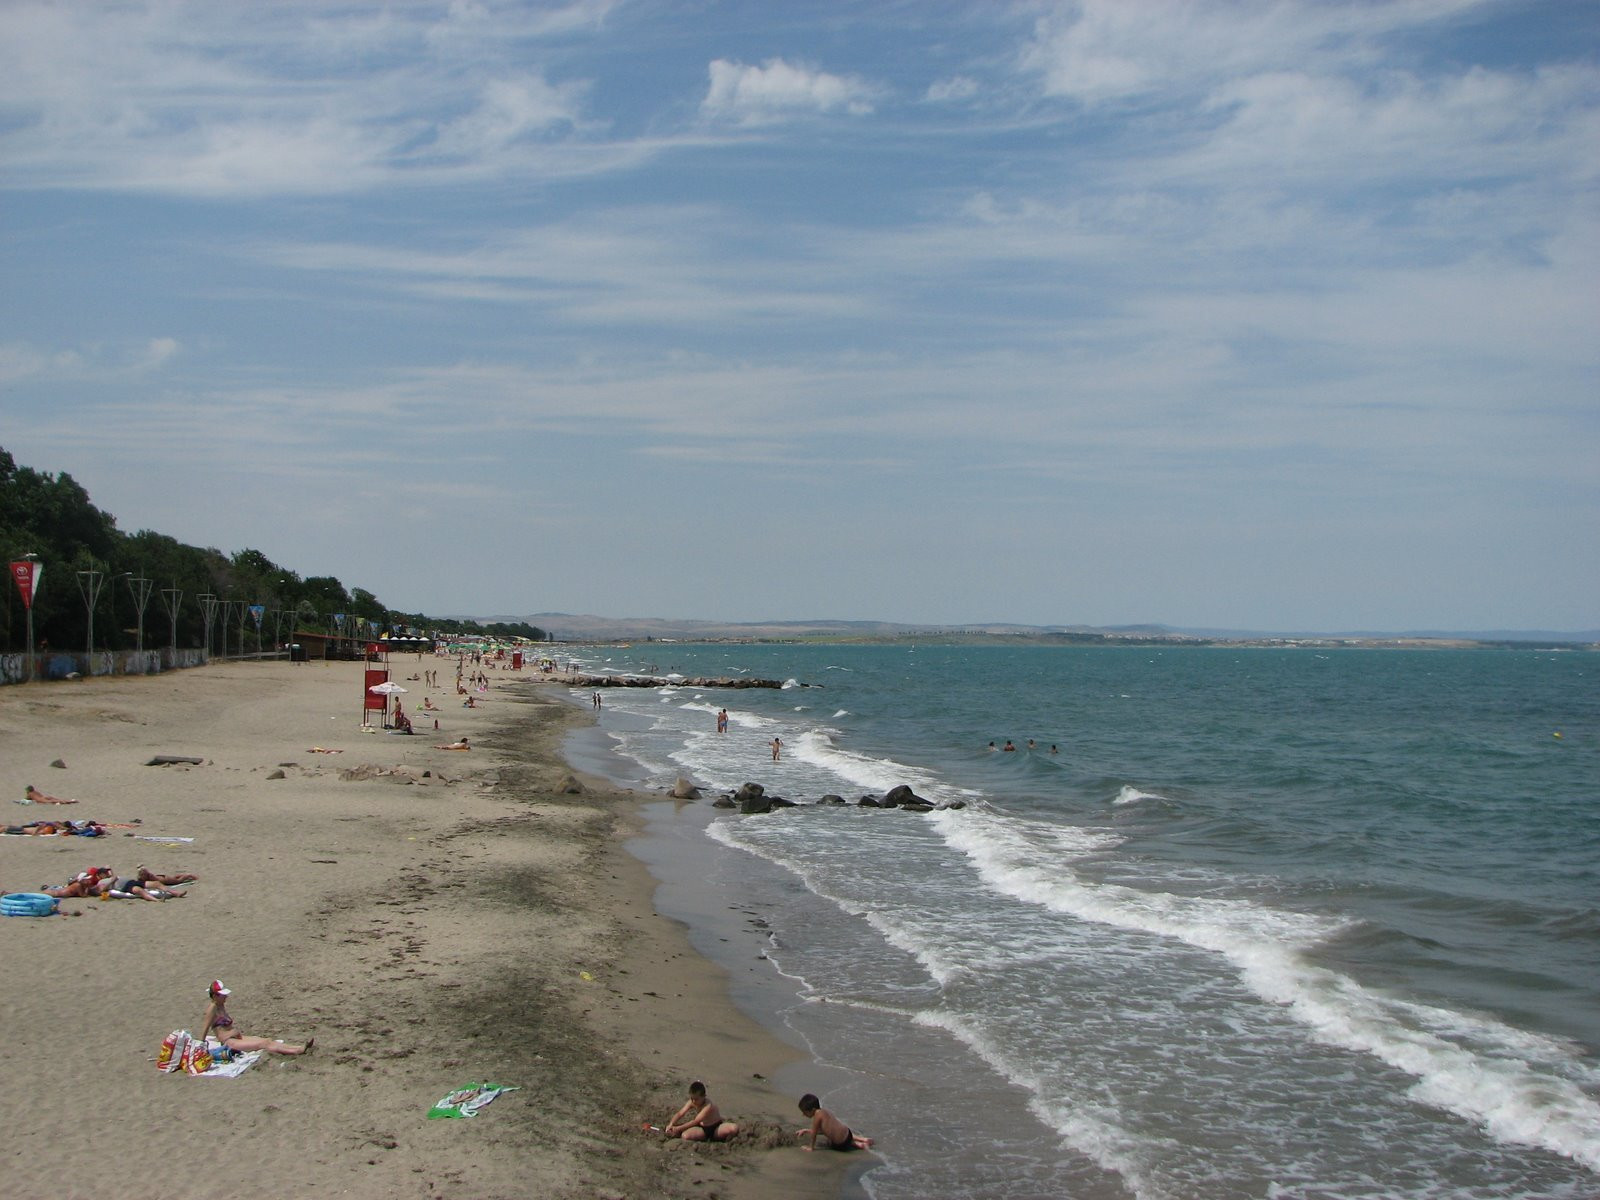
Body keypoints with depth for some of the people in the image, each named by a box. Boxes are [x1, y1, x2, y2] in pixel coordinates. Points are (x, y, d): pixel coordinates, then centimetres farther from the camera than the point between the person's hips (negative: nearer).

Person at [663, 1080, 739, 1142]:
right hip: (702, 1129, 4)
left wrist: (679, 1128, -37)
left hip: (715, 1128, -4)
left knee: (734, 1128, -33)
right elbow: (680, 1114, -9)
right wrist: (670, 1125, -28)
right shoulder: (691, 1103, -7)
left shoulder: (708, 1105, -28)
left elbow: (696, 1121, -33)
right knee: (685, 1136, -29)